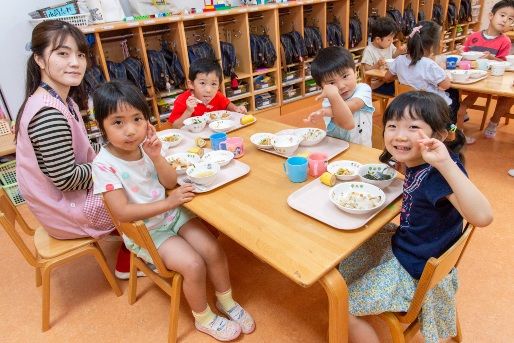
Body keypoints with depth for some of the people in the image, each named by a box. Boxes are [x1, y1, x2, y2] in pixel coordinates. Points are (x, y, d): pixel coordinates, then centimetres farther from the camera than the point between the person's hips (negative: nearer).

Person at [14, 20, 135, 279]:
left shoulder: (60, 100, 1)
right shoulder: (49, 113, -30)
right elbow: (66, 179, -29)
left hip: (61, 200, 9)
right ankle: (126, 265, 23)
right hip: (67, 209, -9)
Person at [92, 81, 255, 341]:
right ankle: (203, 319, 12)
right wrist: (168, 202, -26)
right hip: (144, 230, -5)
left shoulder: (145, 145, -8)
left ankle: (226, 301, 21)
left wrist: (156, 156, -22)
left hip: (172, 213, 5)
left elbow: (170, 182, -5)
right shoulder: (104, 164, -22)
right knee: (194, 265, -18)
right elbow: (123, 213, -24)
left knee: (214, 251, -7)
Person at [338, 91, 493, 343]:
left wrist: (445, 163, -50)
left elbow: (482, 217, -47)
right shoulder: (416, 164, -8)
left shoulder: (439, 173, -31)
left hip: (416, 271, -8)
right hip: (402, 246, 8)